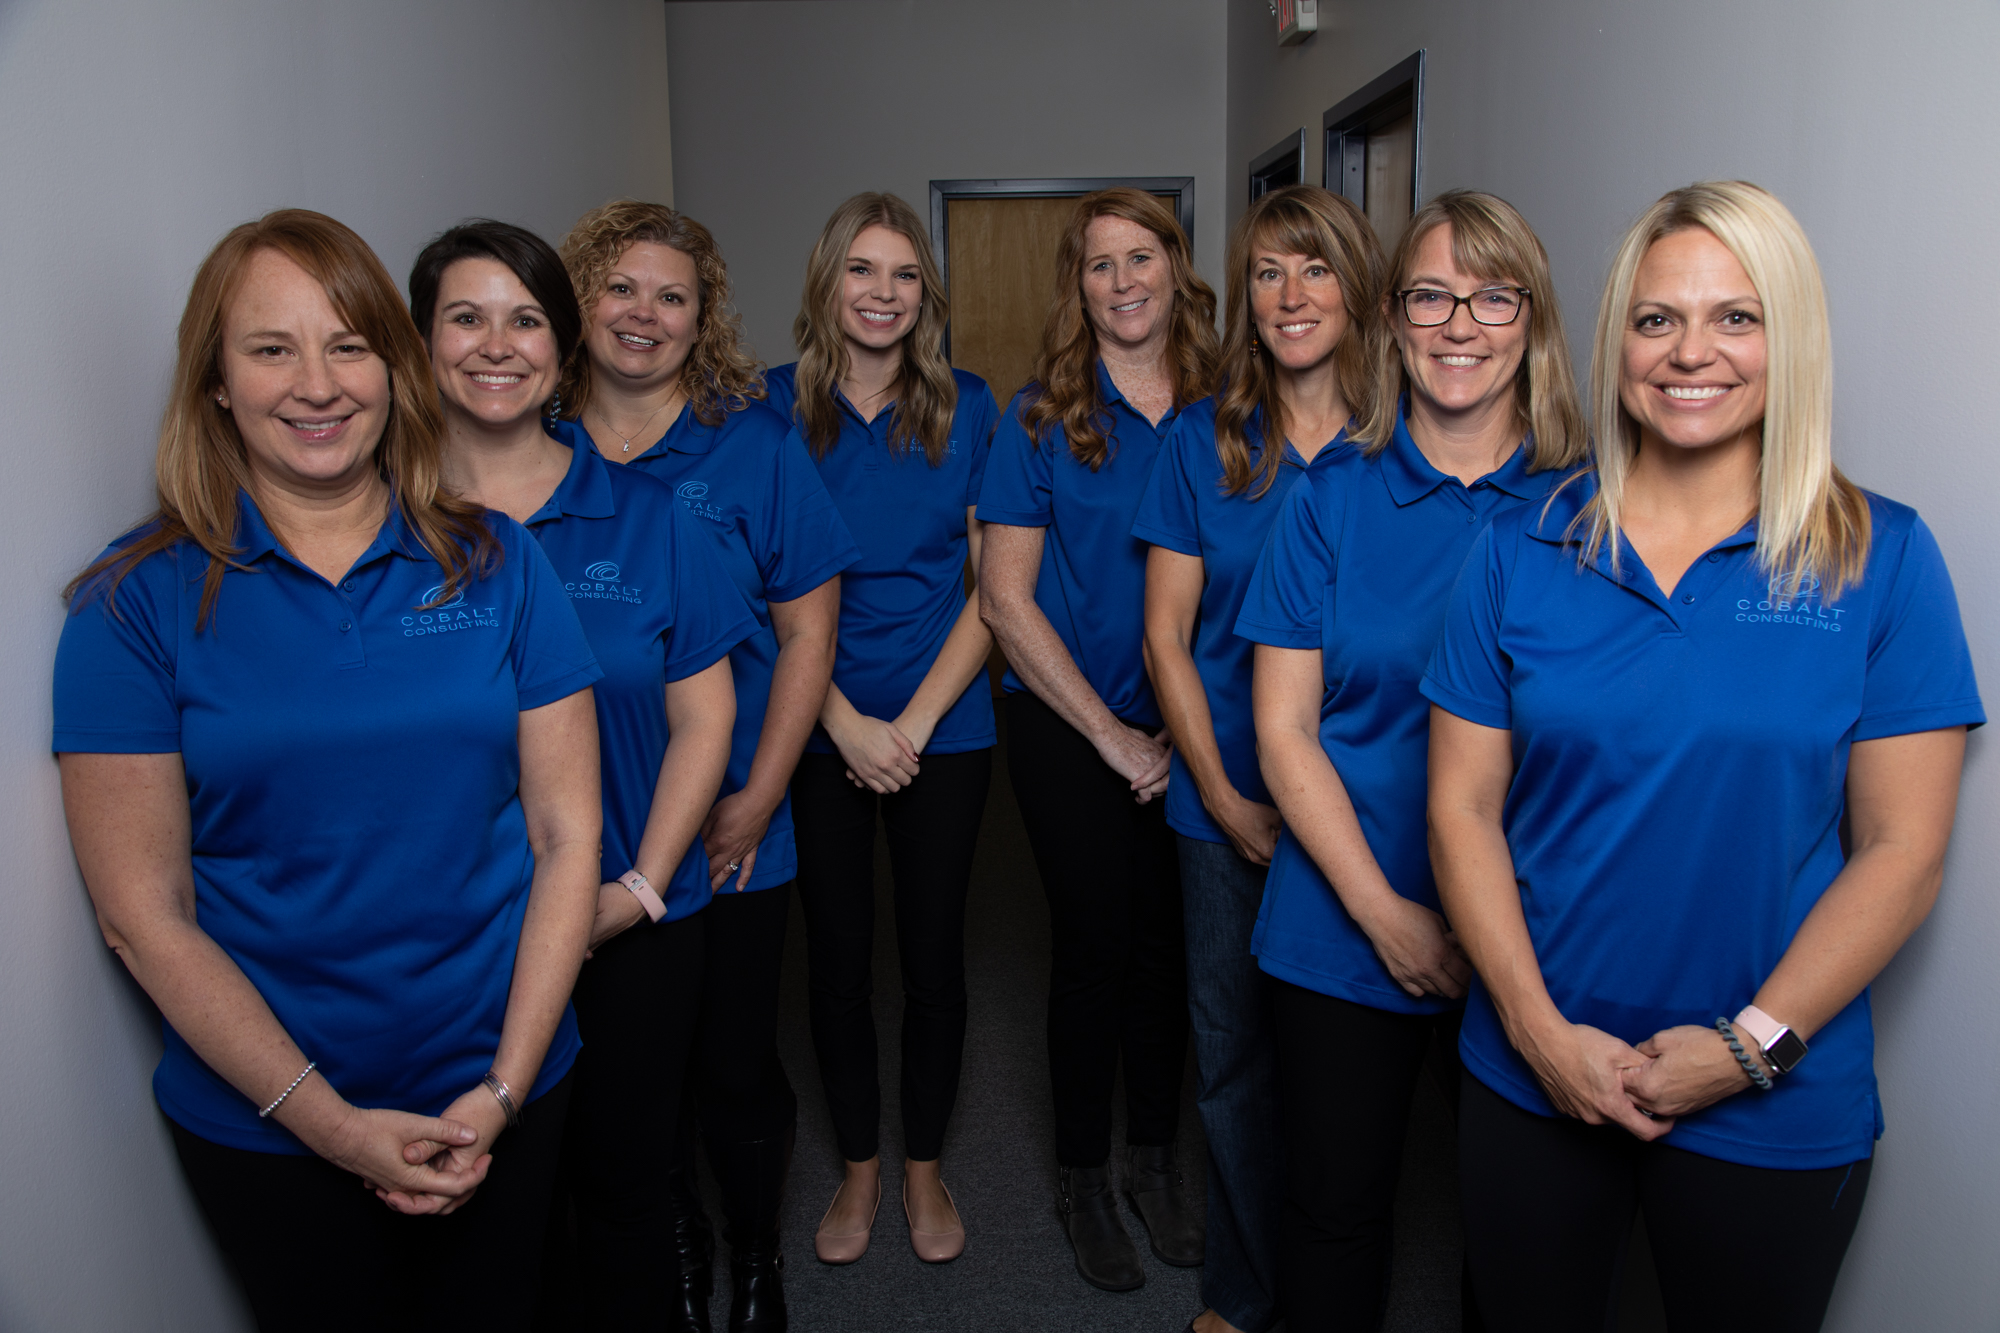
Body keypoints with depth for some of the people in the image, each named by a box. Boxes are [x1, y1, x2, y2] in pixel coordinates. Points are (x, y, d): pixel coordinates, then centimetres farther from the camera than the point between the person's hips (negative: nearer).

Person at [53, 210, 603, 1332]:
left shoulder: (498, 564, -4)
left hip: (502, 1091, 2)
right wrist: (329, 1121, -13)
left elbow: (567, 834, -5)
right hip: (264, 1125, -1)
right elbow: (144, 911, -9)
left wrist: (503, 1090, -10)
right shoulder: (138, 600, -8)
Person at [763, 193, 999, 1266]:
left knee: (933, 954, 10)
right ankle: (859, 1166, 33)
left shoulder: (967, 408, 0)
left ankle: (924, 1167, 32)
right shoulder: (775, 407, -1)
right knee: (838, 955, 11)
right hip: (817, 731, 0)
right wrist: (844, 721, -11)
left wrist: (915, 720, -9)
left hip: (943, 729, 0)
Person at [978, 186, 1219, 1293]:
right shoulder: (1042, 417, -6)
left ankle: (1153, 1159, 33)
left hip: (1187, 730, 3)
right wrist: (1110, 734, -10)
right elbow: (1005, 597, -8)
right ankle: (1081, 1180, 27)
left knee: (1169, 939, 11)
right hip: (1067, 726, -2)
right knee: (1094, 943, 6)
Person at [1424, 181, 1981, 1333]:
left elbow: (1903, 852, -7)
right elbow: (1465, 809, -3)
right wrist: (1537, 1026, -10)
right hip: (1536, 1076, 1)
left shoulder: (1883, 558, -5)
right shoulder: (1519, 554, -2)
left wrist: (1750, 1044, -13)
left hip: (1777, 1110, -1)